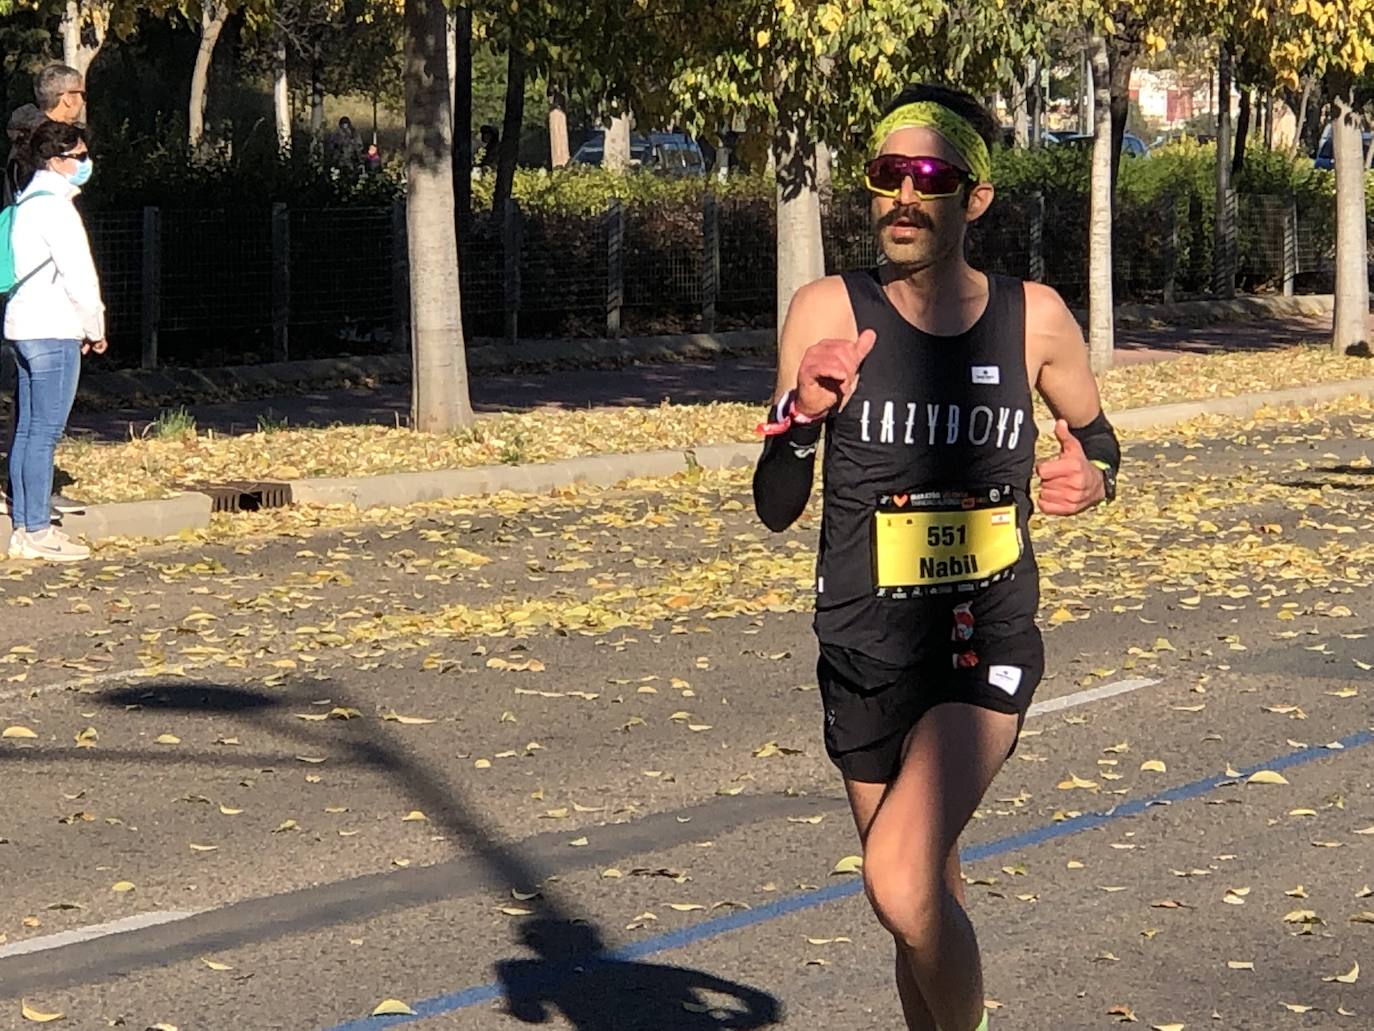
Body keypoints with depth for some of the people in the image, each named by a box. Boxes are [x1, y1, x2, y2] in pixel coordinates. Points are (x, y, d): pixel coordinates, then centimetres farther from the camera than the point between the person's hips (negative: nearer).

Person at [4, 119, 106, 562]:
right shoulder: (53, 206, -13)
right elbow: (79, 276, -14)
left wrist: (82, 326, 16)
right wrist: (95, 329, -2)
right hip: (52, 331, -10)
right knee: (44, 432, -7)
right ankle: (37, 532, -6)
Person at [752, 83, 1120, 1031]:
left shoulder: (1034, 318, -2)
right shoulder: (829, 313, -5)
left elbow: (1097, 436, 17)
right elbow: (777, 510, -6)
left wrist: (1093, 477, -7)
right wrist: (802, 416, -26)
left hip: (990, 642, -2)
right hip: (866, 649, 2)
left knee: (901, 881, -23)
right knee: (930, 904, 14)